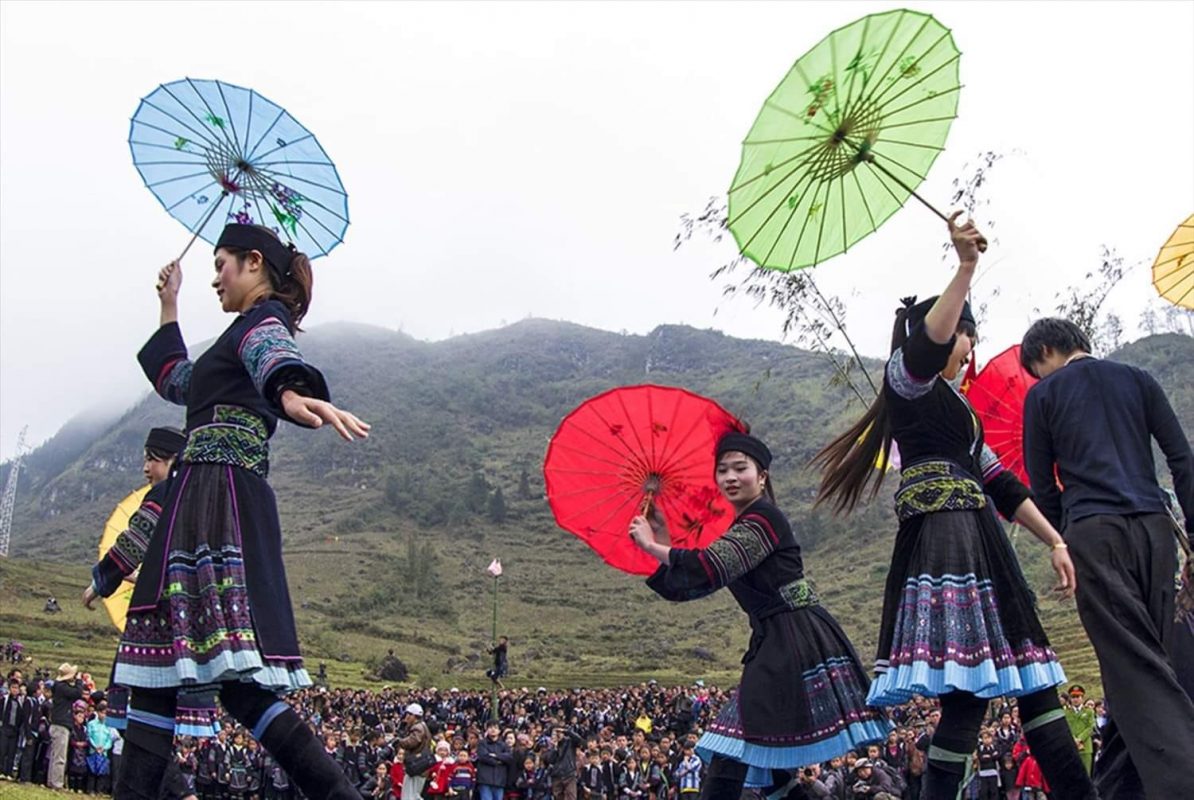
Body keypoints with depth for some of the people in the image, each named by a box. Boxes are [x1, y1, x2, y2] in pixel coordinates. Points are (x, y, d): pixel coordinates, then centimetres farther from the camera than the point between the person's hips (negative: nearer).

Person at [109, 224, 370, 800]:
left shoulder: (263, 319, 1)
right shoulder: (248, 331, 30)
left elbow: (273, 358, -27)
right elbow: (175, 379, 47)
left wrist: (291, 393, -49)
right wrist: (169, 306, 46)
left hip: (220, 498, -10)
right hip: (202, 501, 10)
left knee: (239, 682, -18)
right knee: (155, 667, 6)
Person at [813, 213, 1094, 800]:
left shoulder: (955, 406, 29)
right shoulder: (907, 377, 3)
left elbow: (1001, 484, 26)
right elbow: (927, 345, -22)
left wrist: (1054, 540, 20)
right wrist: (965, 268, -29)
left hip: (976, 542, 10)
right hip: (942, 537, -10)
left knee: (1031, 676, 6)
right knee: (967, 694, -15)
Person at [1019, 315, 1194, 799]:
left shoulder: (1043, 395, 8)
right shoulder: (1136, 379, 17)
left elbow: (1043, 489, 6)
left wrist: (1062, 545, 16)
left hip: (1094, 532, -4)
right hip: (1153, 527, 4)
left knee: (1134, 665, -8)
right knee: (1146, 660, 9)